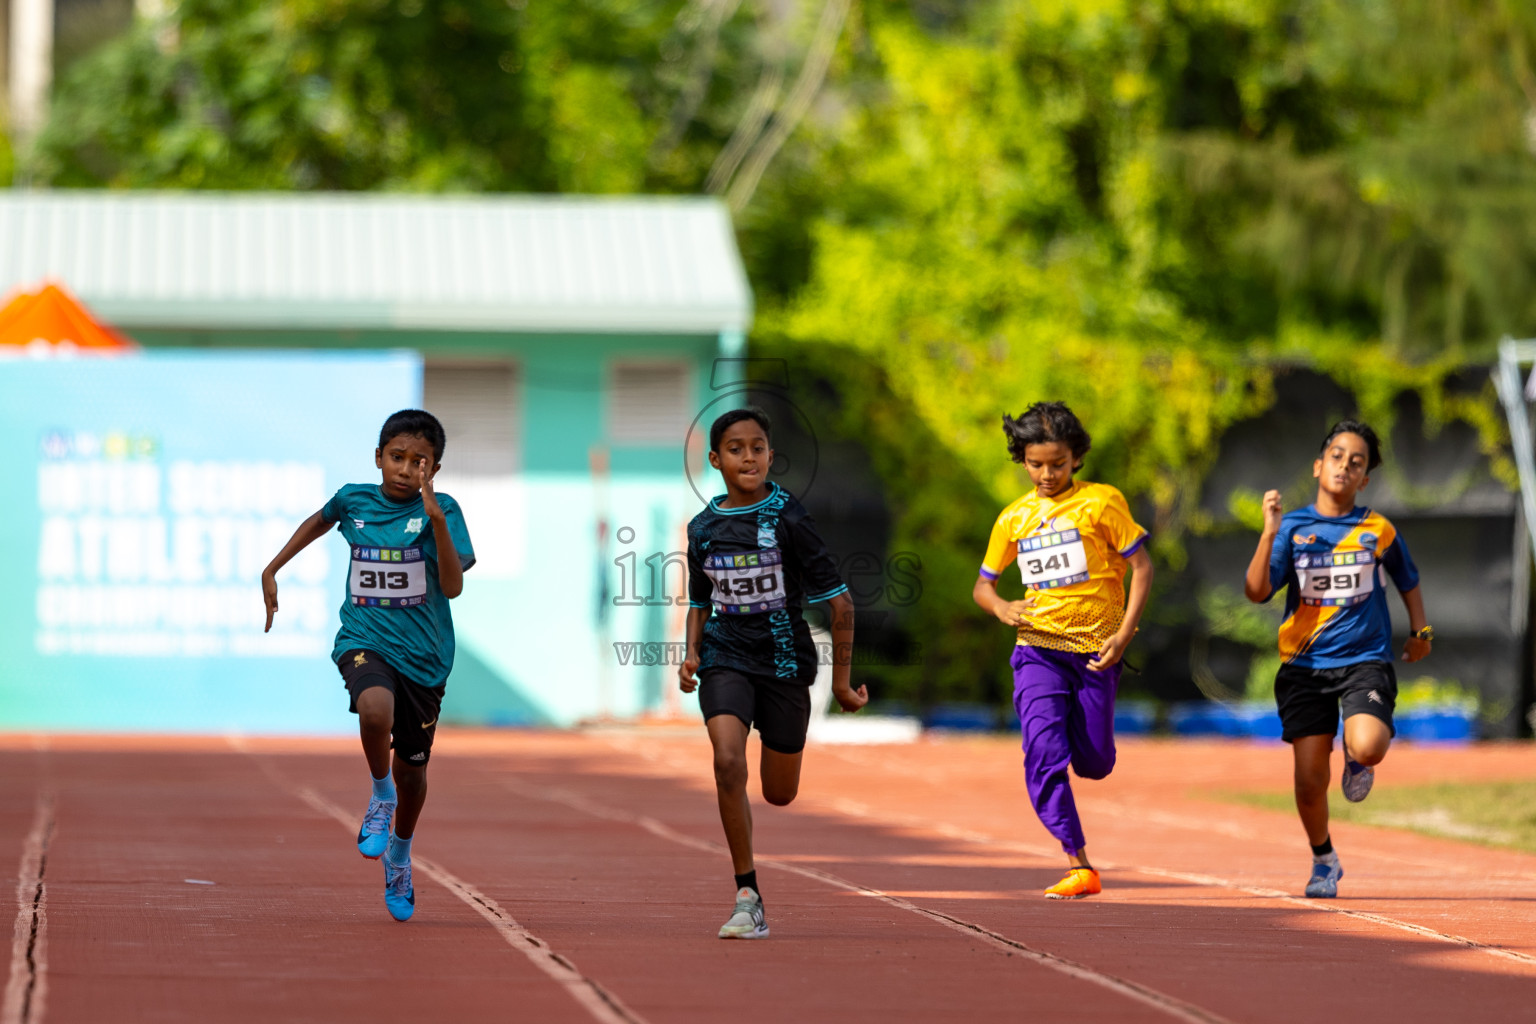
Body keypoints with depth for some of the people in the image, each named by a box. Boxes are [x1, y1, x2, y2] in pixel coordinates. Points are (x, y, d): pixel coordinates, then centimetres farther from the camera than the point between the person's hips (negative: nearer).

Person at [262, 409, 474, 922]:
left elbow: (453, 585, -21)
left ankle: (400, 855, 42)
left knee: (412, 767, 14)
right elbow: (320, 521, 24)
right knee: (376, 709, -35)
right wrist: (272, 569, 23)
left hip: (423, 653, 0)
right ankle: (381, 796, -7)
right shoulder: (354, 500, -1)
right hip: (364, 641, 0)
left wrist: (436, 519, -31)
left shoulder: (442, 512, -8)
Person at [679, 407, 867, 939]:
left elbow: (840, 602, -5)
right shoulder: (704, 527, 4)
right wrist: (693, 655, 1)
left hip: (784, 660, -1)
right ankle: (747, 896, -16)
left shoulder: (788, 518, -8)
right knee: (728, 763, -23)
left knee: (779, 794, 7)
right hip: (726, 659, 1)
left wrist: (841, 680, -2)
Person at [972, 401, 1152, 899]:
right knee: (1043, 752, -17)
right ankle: (1079, 867, -16)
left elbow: (1142, 567, -2)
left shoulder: (1101, 502, -2)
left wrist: (1124, 634, -11)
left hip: (1096, 651, -2)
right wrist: (1000, 606, -5)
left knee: (1093, 763, 2)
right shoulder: (1014, 518, 9)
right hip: (1038, 650, 2)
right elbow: (983, 583, 19)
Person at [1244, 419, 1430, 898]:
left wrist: (1420, 631, 15)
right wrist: (1270, 534, -18)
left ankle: (1356, 758, 12)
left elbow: (1408, 582, 22)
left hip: (1365, 661, -1)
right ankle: (1324, 862, 24)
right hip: (1305, 665, 1)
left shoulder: (1379, 530, 3)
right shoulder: (1293, 527, 1)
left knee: (1368, 746, -27)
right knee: (1310, 777, -2)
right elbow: (1257, 591, -9)